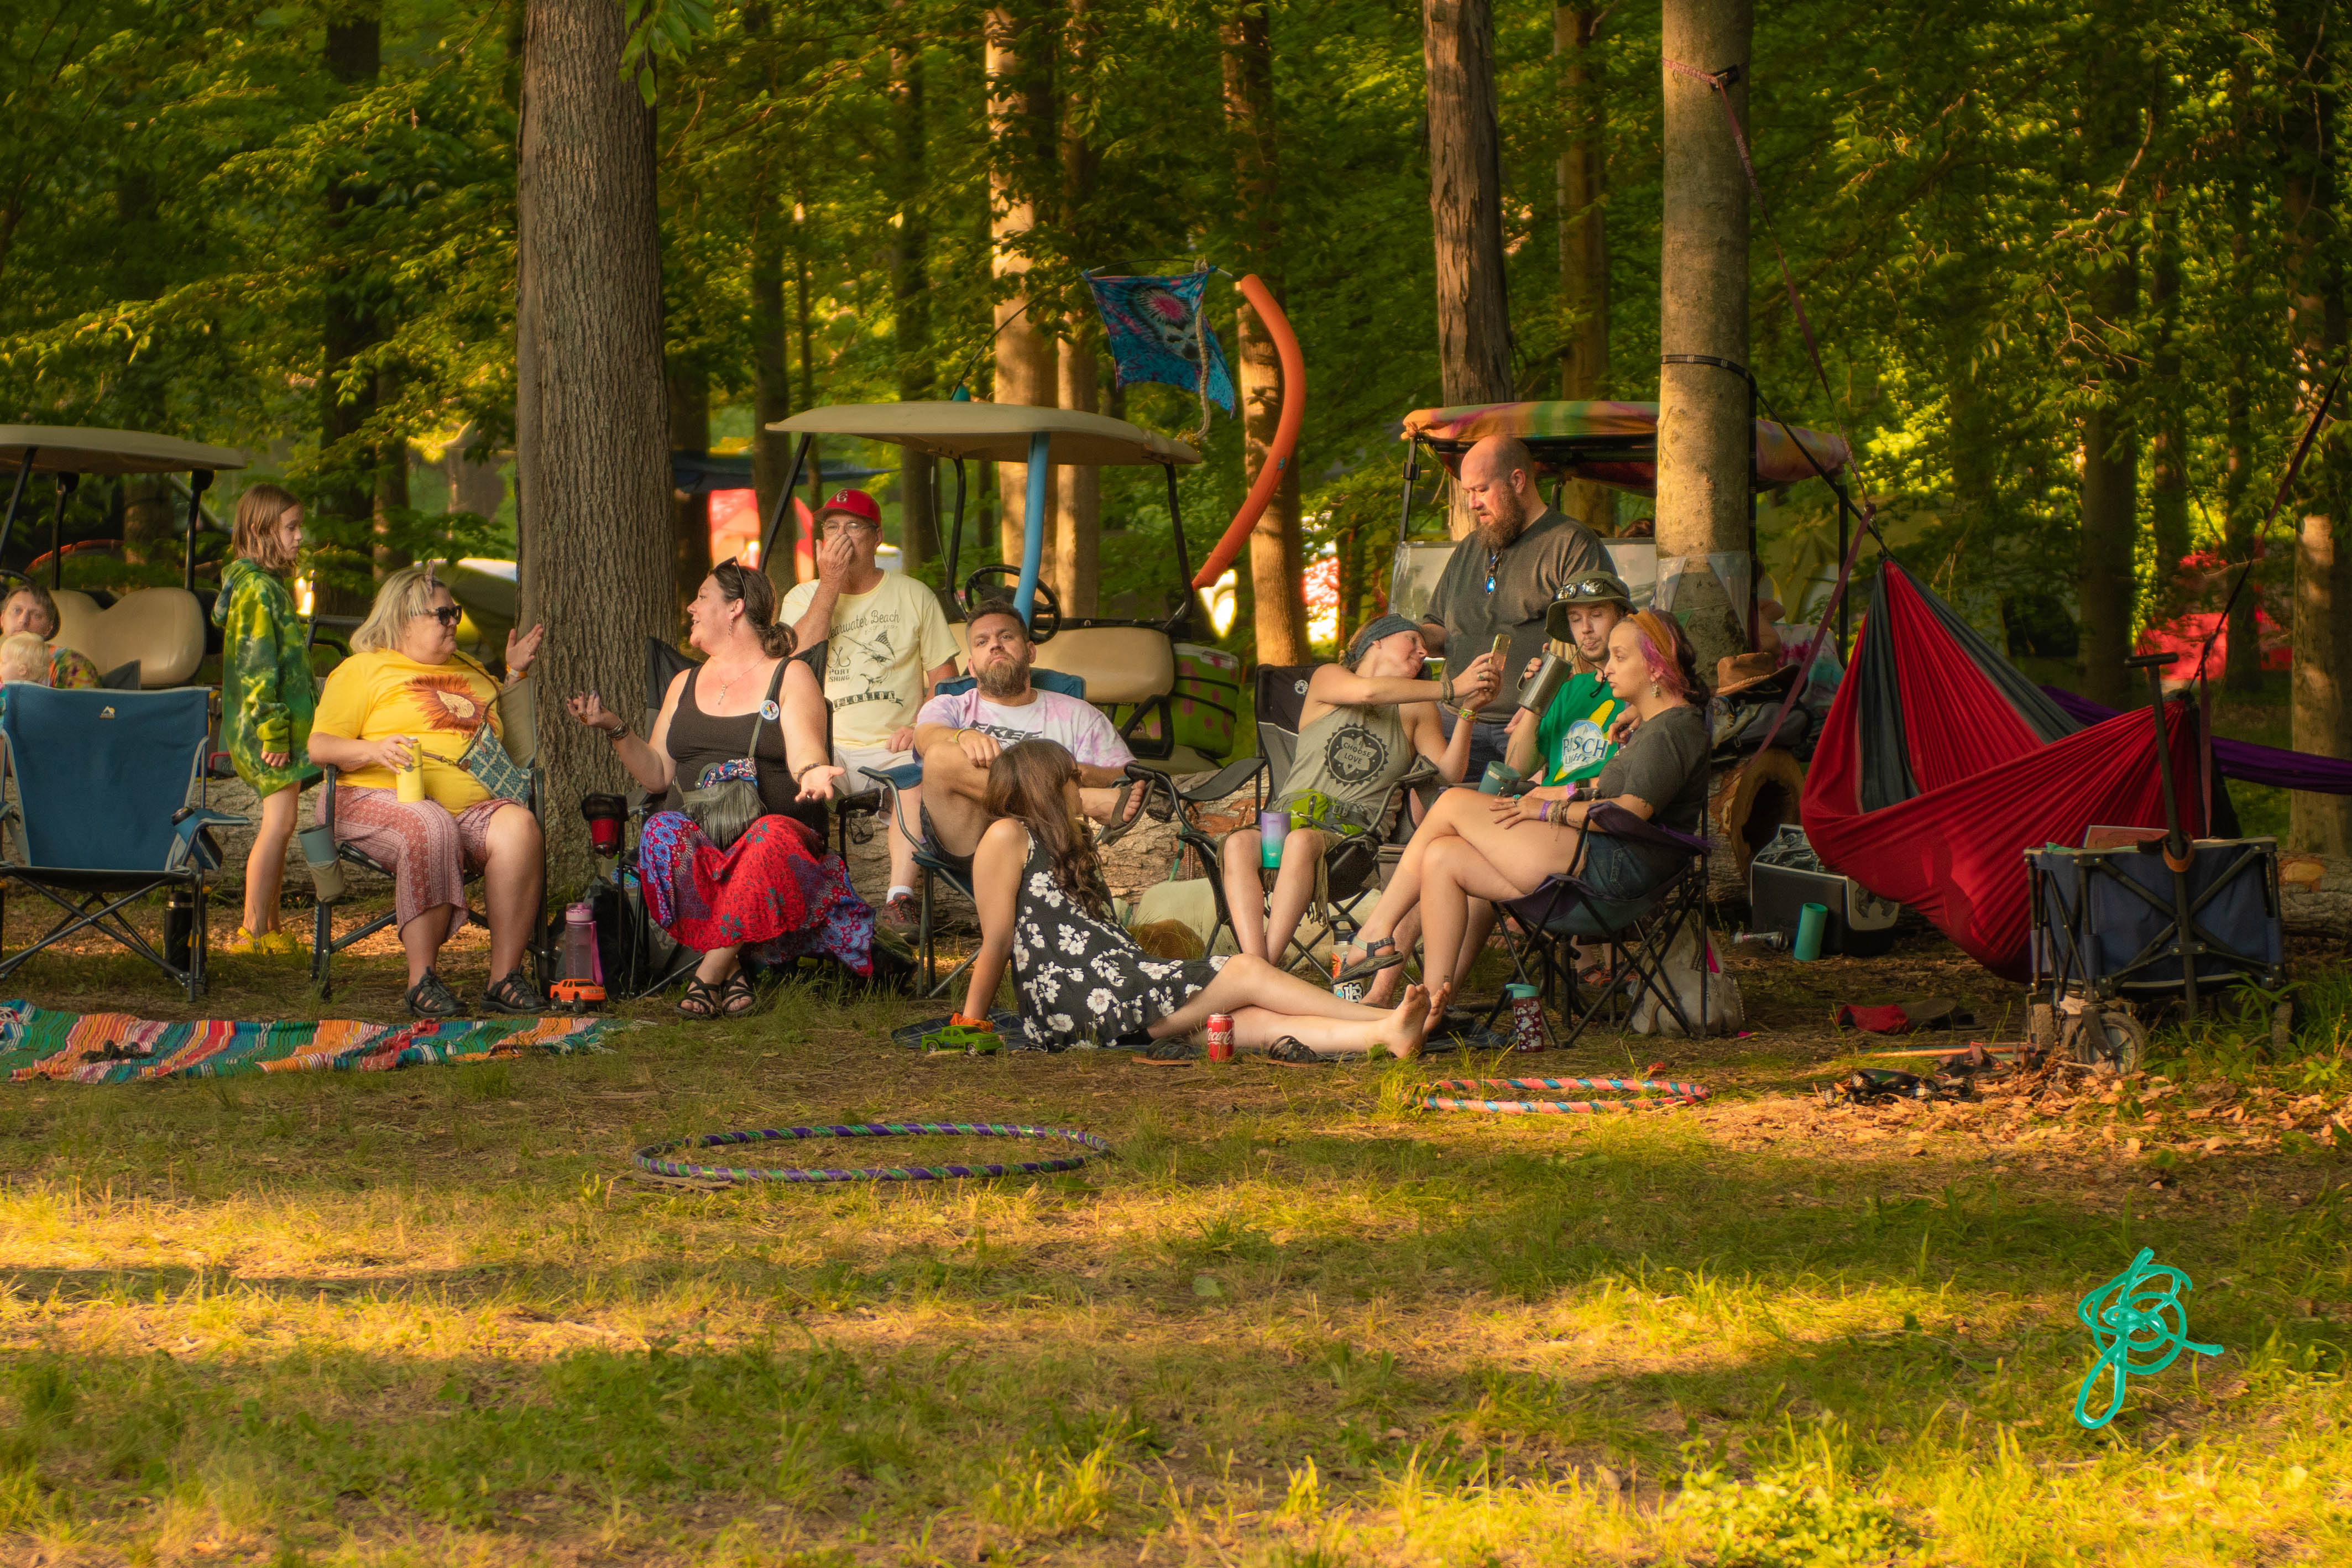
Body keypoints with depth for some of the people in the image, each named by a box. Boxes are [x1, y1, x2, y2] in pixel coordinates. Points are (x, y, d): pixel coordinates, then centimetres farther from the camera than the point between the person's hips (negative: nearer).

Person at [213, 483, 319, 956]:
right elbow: (255, 664, -19)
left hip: (285, 728, 10)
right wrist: (272, 730, -21)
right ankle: (253, 932, -9)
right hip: (267, 728, -10)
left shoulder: (270, 584, 18)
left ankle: (268, 927, 15)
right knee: (279, 821, -11)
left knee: (278, 824, 11)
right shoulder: (256, 588, -14)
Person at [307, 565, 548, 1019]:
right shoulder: (363, 669, 12)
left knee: (519, 826, -29)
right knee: (432, 828, -39)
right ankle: (422, 978, -37)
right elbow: (320, 747, 2)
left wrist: (515, 674, 29)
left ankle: (506, 976, -31)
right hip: (384, 799, -4)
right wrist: (374, 750, -16)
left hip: (473, 805, 4)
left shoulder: (470, 673, 30)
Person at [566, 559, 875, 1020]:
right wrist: (616, 730, 1)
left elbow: (804, 753, -5)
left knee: (771, 838, -39)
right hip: (697, 835, 3)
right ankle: (731, 975, -32)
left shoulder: (791, 676, 11)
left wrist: (812, 774, -29)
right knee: (662, 832, -33)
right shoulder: (685, 684, 24)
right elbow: (657, 775, 16)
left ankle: (710, 971, -34)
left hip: (772, 828, -3)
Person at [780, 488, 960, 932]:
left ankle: (900, 898, -38)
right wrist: (829, 586, -7)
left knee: (921, 779, -35)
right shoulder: (803, 598, 14)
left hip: (894, 746, -1)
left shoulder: (914, 596, 12)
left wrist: (923, 728, -9)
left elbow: (944, 677, 10)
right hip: (827, 746, 1)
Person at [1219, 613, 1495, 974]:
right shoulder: (1328, 677, 14)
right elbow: (1367, 692, -9)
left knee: (1301, 842, -37)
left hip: (1352, 832, 0)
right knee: (1238, 844, -35)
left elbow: (1450, 774, 8)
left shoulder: (1417, 708, 21)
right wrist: (1452, 688, -11)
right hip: (1290, 818, 0)